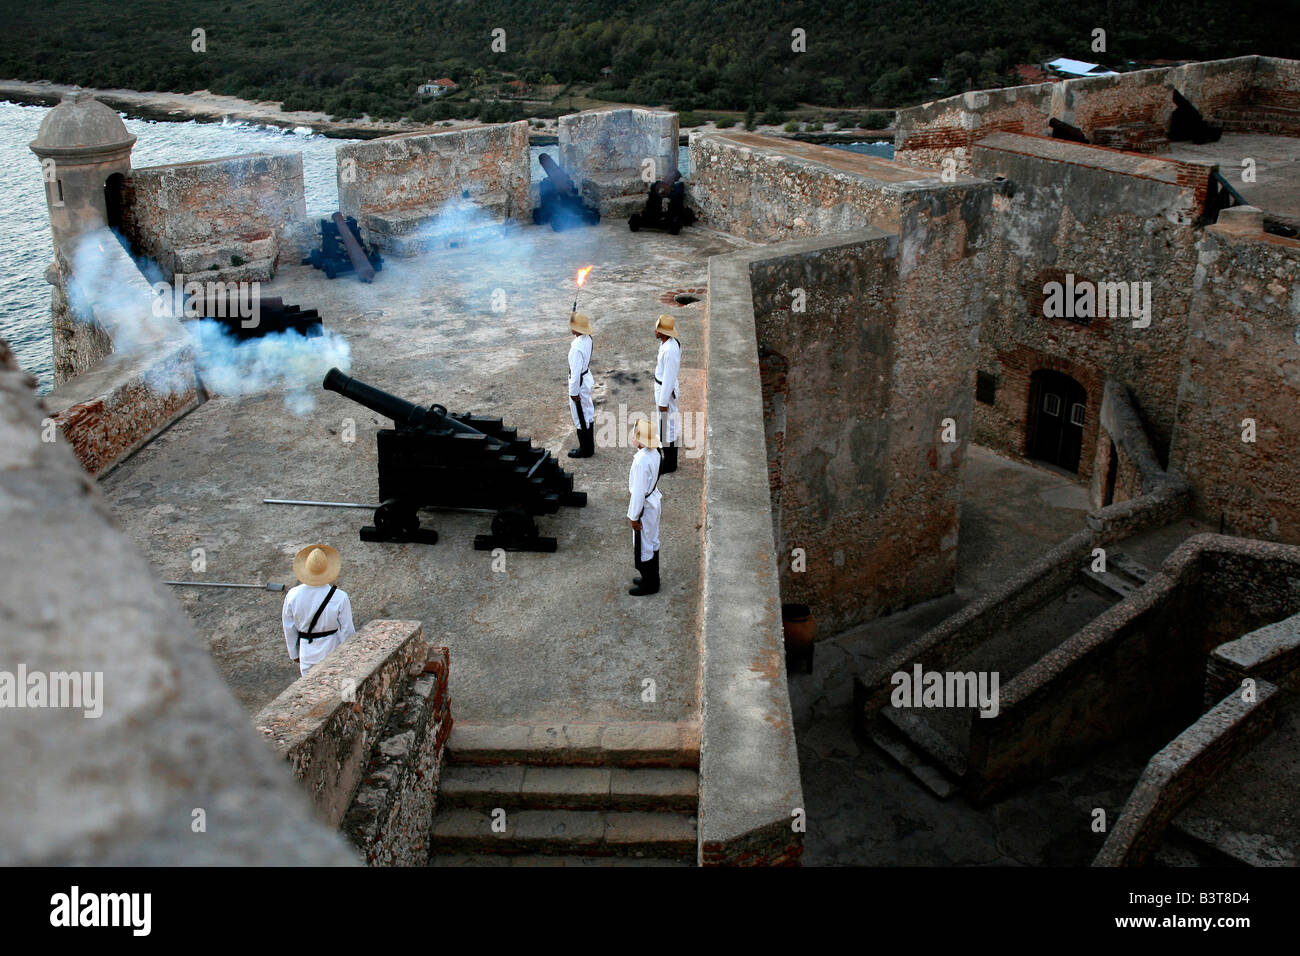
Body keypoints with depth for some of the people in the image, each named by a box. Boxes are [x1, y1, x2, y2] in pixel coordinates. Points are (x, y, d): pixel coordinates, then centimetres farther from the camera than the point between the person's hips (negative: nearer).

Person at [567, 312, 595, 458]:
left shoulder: (577, 348, -31)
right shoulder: (587, 339, -5)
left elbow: (575, 372, -25)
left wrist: (573, 392, -17)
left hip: (579, 384, -9)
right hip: (587, 378, 9)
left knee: (581, 417, 7)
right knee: (588, 413, 21)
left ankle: (585, 450, 22)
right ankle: (589, 446, 35)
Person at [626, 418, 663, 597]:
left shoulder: (642, 461, -31)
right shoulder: (655, 452, -3)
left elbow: (638, 491, -25)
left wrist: (634, 516, -16)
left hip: (644, 506, -9)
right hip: (654, 500, 9)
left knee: (643, 545, 8)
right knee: (652, 541, 23)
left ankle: (649, 584, 23)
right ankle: (652, 578, 39)